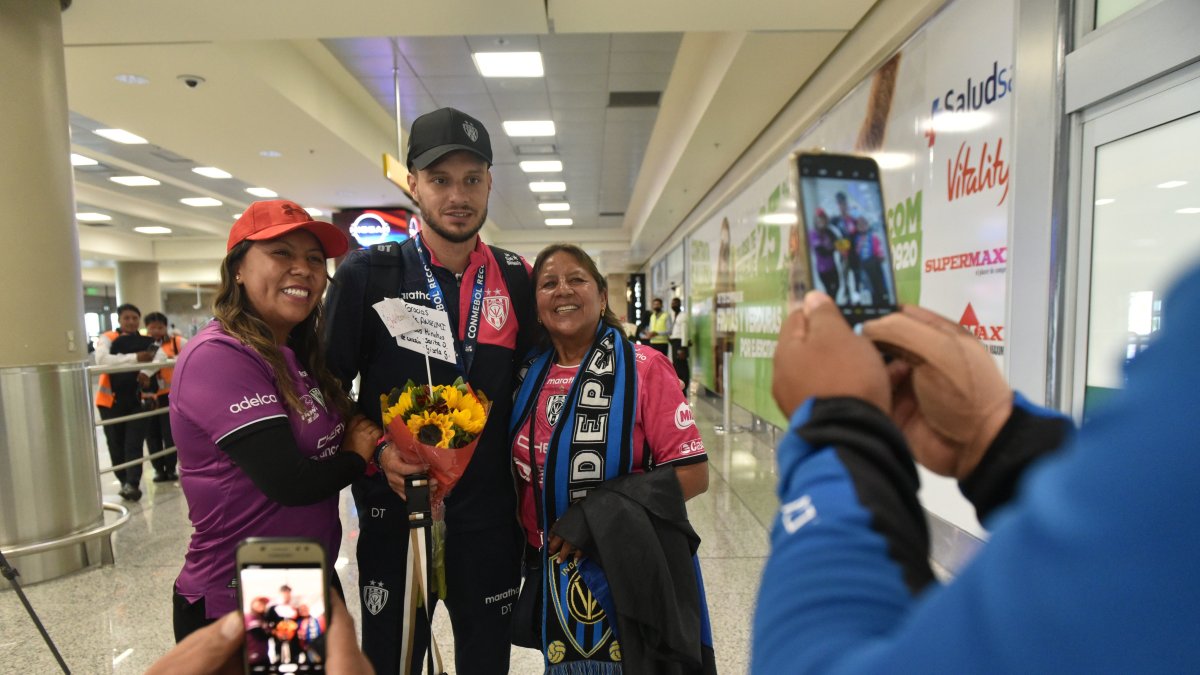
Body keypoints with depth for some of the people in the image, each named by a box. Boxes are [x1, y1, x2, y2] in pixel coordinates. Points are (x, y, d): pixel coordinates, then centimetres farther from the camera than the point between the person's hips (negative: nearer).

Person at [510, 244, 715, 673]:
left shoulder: (643, 368, -15)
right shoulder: (529, 376, 1)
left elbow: (693, 474, -17)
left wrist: (597, 515, -23)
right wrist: (533, 536, -1)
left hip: (629, 575, -4)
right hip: (555, 579, 5)